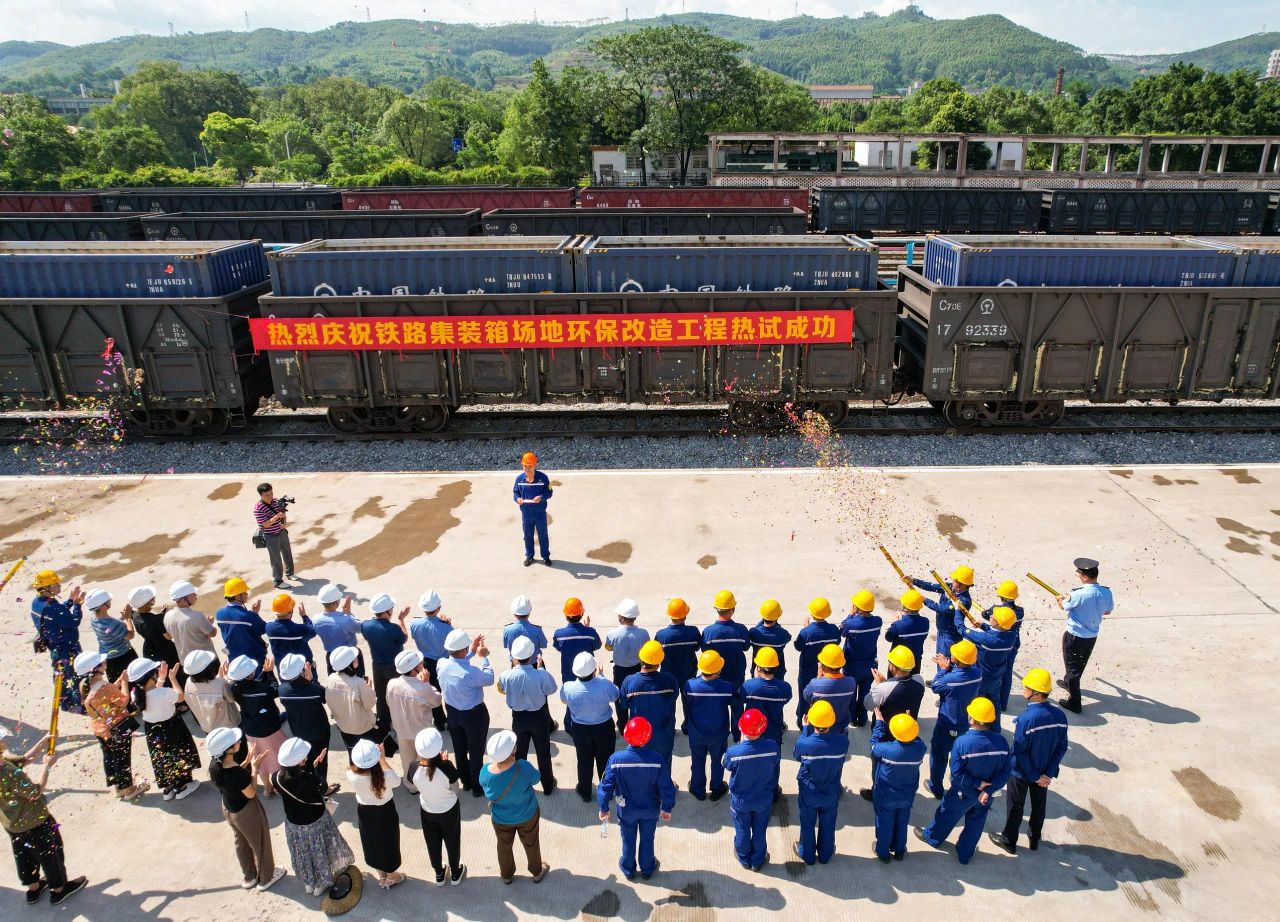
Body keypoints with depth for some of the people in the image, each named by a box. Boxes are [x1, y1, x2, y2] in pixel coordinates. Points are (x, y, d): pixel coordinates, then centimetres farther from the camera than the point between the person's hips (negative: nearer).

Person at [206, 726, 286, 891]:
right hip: (246, 811, -7)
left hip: (228, 808, 7)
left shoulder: (215, 764, -18)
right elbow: (251, 793, -22)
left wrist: (246, 763, -5)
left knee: (241, 843, 30)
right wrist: (254, 768, -17)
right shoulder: (237, 774, -40)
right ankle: (266, 878, 43)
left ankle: (249, 877, 52)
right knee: (260, 843, 20)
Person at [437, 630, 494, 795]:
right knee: (476, 752, 16)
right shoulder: (471, 672, -36)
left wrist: (472, 651, 3)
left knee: (459, 750, 24)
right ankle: (477, 788, 33)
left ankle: (466, 782, 45)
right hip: (474, 715, -6)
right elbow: (489, 679, -16)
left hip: (452, 712, 6)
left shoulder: (442, 665, -17)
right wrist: (483, 657, -8)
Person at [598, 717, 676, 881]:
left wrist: (604, 808, 0)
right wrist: (667, 808, 0)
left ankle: (628, 869, 49)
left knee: (628, 840, 26)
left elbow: (606, 786, -18)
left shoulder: (616, 759, -29)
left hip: (626, 810, 0)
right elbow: (666, 788, -18)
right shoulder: (657, 759, -29)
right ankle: (647, 869, 48)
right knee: (647, 839, 26)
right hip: (651, 810, 0)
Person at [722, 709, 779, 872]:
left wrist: (742, 742, -7)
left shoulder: (733, 752, -34)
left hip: (740, 800, -1)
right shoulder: (772, 747, -30)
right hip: (764, 800, 1)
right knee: (759, 830, 25)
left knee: (742, 830, 25)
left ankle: (744, 859, 47)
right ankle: (758, 861, 46)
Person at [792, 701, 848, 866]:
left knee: (808, 824, 24)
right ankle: (825, 855, 47)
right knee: (828, 824, 26)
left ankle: (807, 855, 44)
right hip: (831, 793, 1)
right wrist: (829, 730, -2)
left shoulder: (804, 744, -33)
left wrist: (805, 729, -5)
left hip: (809, 793, -1)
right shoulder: (842, 741, -29)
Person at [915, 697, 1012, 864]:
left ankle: (931, 837, 48)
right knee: (975, 825, 25)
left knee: (947, 816, 23)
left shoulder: (962, 742, -32)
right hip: (985, 794, 4)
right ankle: (965, 854, 44)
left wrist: (977, 784, -15)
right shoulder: (1001, 742, -19)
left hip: (963, 793, -3)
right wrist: (988, 790, -15)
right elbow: (1004, 772, -13)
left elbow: (956, 773, -27)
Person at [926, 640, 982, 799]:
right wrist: (949, 666, -9)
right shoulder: (977, 673, -18)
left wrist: (943, 669, -5)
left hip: (947, 725, -5)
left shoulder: (950, 679, -34)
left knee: (938, 753, 16)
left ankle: (936, 788, 31)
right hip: (966, 722, 5)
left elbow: (935, 687, -13)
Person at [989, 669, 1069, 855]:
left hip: (1021, 772, -5)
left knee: (1016, 807, 15)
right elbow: (1061, 748, -8)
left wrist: (1034, 776, -13)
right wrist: (1048, 773, -7)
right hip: (1044, 772, 5)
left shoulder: (1025, 719, -32)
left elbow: (1019, 752, -25)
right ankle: (1034, 839, 43)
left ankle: (1009, 841, 32)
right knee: (1039, 805, 24)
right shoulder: (1060, 716, -14)